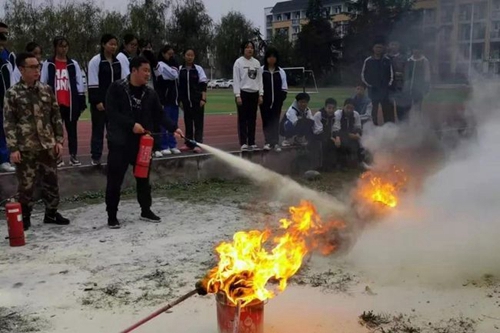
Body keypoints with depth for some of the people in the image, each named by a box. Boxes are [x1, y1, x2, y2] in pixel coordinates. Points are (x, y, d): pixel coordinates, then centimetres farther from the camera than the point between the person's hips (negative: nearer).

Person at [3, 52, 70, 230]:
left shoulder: (47, 90, 6)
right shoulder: (12, 93, -4)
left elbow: (56, 117, 10)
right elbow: (8, 123, -5)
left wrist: (59, 140, 3)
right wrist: (13, 148, -10)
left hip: (48, 146, 3)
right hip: (25, 148, -3)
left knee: (51, 181, 10)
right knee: (26, 185, 4)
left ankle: (51, 213, 26)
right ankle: (24, 217, 20)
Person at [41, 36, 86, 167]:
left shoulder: (73, 64, 7)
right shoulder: (48, 64, 2)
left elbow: (79, 83, 7)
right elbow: (43, 83, 3)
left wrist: (82, 101, 3)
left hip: (71, 103, 1)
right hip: (54, 104, -1)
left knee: (72, 130, 9)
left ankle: (73, 156, 18)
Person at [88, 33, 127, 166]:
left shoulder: (118, 62, 9)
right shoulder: (95, 61, -6)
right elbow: (93, 83, -10)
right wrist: (97, 101, -15)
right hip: (100, 101, -5)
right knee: (98, 129, 3)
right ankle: (96, 157, 11)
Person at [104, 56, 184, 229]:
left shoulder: (150, 93, 5)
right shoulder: (116, 88, -8)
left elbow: (160, 115, 6)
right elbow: (111, 112, -15)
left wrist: (174, 128, -9)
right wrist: (132, 124, -22)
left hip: (143, 142, 5)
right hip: (119, 142, -4)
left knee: (143, 178, 14)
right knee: (115, 180, 1)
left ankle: (146, 210, 30)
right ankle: (112, 215, 13)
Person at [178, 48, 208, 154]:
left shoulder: (198, 69, 1)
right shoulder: (180, 70, 3)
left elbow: (203, 84, -1)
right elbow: (178, 86, 8)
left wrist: (203, 99, -8)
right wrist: (180, 100, 6)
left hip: (197, 100, -2)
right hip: (186, 100, 2)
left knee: (198, 122, -2)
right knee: (188, 122, 9)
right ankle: (189, 143, 17)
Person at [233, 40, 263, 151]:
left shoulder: (256, 62, 11)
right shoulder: (239, 62, -3)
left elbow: (259, 79, 12)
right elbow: (236, 80, -6)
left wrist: (261, 94, 5)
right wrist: (237, 95, -12)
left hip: (254, 93, 5)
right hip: (243, 93, -4)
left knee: (252, 119, 7)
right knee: (242, 119, -1)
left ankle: (252, 142, 13)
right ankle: (243, 143, 2)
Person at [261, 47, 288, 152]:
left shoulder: (281, 72, 6)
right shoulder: (261, 70, -2)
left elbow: (284, 88, 7)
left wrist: (281, 99, -4)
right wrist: (259, 97, -10)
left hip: (277, 101, 2)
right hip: (264, 101, -2)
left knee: (275, 121, 4)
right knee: (266, 121, 1)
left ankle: (275, 143, 6)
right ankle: (268, 142, 4)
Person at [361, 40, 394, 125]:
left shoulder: (387, 60, 4)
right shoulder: (368, 61, 1)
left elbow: (391, 74, 10)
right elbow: (363, 75, 7)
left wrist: (388, 84, 1)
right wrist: (369, 85, 2)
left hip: (385, 89, 0)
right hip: (373, 89, 0)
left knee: (387, 109, -2)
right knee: (374, 109, 3)